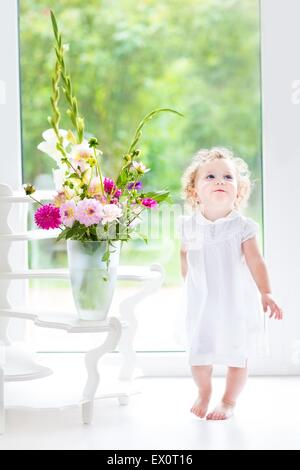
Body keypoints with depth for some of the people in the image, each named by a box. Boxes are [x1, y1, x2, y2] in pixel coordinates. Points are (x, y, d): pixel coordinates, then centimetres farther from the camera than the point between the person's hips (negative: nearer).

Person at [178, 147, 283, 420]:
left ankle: (229, 401, 25)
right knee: (199, 353, 8)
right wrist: (188, 282, 17)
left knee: (237, 355, 5)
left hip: (237, 303, -2)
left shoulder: (242, 226, -13)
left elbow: (255, 262, -16)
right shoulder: (189, 226, -5)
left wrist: (266, 294, -24)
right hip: (201, 303, 2)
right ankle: (204, 392, 35)